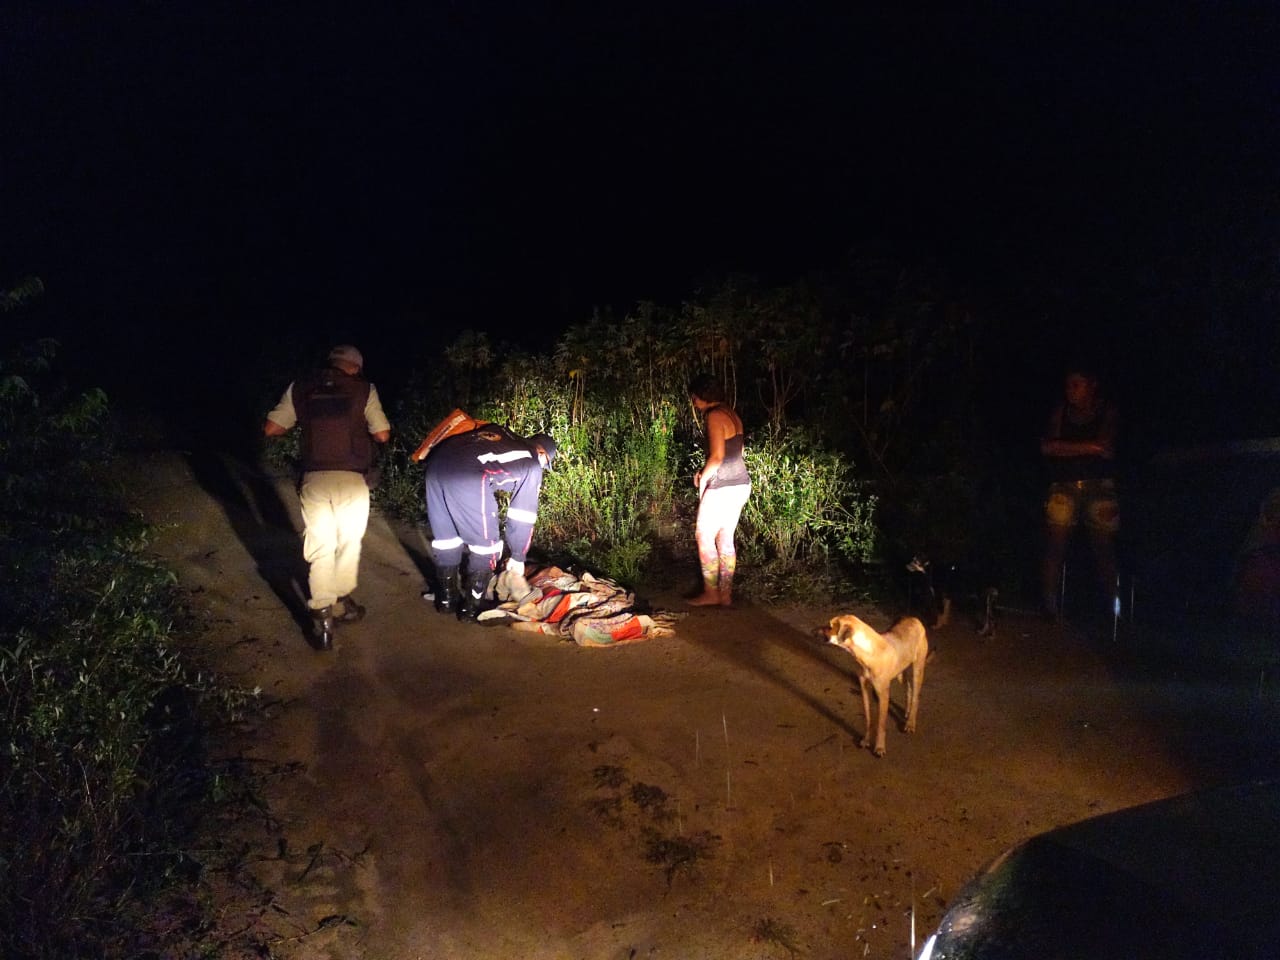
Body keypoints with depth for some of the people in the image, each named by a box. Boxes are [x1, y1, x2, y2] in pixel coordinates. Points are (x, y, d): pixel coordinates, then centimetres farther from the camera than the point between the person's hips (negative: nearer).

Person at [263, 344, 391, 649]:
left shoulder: (300, 388, 8)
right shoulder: (363, 389, 2)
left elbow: (271, 428, 8)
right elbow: (383, 435, 2)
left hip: (314, 479, 1)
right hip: (351, 479, -1)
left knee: (320, 548, 7)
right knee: (349, 542, 18)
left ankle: (322, 614, -2)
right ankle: (342, 603, 27)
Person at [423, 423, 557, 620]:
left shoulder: (501, 433, 33)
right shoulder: (532, 463, 19)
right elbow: (522, 516, 20)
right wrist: (517, 560, 30)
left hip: (437, 460, 7)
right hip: (468, 475, -6)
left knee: (445, 535, 22)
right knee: (486, 544, 13)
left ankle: (446, 600, 35)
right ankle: (470, 608, 18)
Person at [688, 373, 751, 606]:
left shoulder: (715, 416, -14)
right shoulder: (732, 414, 14)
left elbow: (717, 456, -21)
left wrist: (703, 479, -6)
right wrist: (705, 472, 14)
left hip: (722, 488, -9)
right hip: (740, 484, 9)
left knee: (704, 536, 2)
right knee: (725, 539, 12)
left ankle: (711, 593, 7)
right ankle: (726, 594, 15)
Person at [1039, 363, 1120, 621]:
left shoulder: (1107, 412, 6)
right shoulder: (1060, 412, 10)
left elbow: (1107, 450, -6)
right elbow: (1047, 447, -1)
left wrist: (1066, 448, -6)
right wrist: (1087, 447, -6)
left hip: (1098, 486, -1)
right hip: (1064, 486, 1)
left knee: (1104, 549, -1)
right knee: (1055, 547, -6)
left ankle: (1112, 607, 9)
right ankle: (1050, 607, -2)